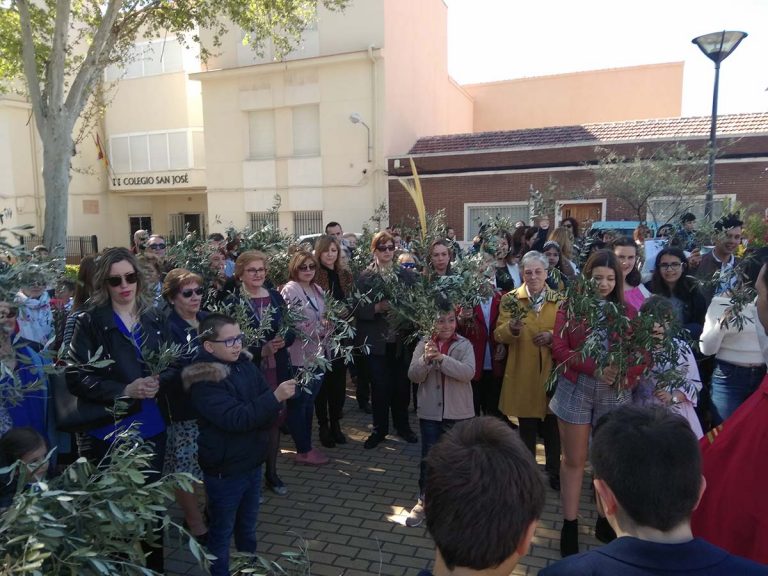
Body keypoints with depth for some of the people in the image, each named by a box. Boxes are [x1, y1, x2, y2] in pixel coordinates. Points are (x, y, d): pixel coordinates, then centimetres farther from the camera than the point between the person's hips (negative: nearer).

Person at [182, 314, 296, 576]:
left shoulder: (244, 364, -1)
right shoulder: (204, 380, -20)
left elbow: (263, 403, 6)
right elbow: (235, 418, -28)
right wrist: (275, 397, -32)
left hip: (251, 461, 7)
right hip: (224, 468, -6)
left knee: (248, 527, 24)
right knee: (221, 532, 13)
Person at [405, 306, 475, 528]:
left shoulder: (464, 345, -6)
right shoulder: (424, 344, -1)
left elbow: (468, 373, -21)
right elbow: (414, 375, -8)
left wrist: (441, 358, -30)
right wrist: (425, 359, -26)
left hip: (458, 413, -1)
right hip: (430, 412, 1)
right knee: (428, 458, 8)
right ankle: (423, 500, 23)